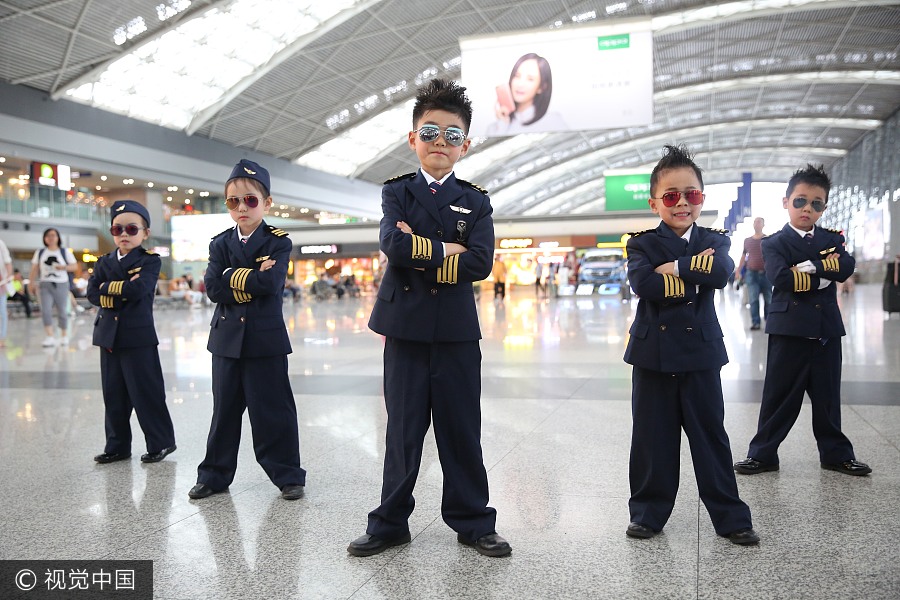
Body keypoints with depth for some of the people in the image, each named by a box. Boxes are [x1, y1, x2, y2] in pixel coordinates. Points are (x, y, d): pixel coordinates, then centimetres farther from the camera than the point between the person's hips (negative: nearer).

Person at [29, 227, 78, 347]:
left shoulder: (65, 252, 4)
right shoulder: (40, 252, 10)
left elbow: (75, 266, 2)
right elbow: (35, 269, 10)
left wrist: (64, 267, -16)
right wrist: (32, 283, 2)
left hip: (61, 284, -1)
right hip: (45, 285, 1)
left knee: (62, 311, 5)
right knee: (45, 311, -12)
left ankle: (64, 335, 20)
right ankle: (50, 337, -15)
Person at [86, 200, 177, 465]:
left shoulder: (150, 261, -2)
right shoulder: (104, 262, 13)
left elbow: (138, 289, -20)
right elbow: (92, 293, -2)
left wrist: (109, 288, -8)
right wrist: (124, 290, -13)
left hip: (138, 336, -5)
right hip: (108, 336, 6)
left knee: (146, 392, 0)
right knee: (113, 395, 12)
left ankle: (160, 443, 12)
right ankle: (117, 446, 24)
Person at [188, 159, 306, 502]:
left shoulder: (278, 242, -1)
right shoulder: (220, 244, 9)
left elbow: (271, 282, -19)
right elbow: (213, 288, -6)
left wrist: (233, 277, -11)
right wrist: (253, 281, -13)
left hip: (266, 339, -3)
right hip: (227, 338, 4)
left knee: (273, 411, 3)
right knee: (224, 410, 14)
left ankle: (287, 475, 15)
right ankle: (215, 474, 26)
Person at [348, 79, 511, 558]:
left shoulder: (476, 201, 7)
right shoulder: (397, 192, 6)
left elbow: (480, 263, -10)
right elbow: (394, 244, -15)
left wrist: (420, 256, -13)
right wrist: (447, 250, -9)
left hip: (457, 331, 1)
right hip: (405, 328, 0)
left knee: (462, 431, 8)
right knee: (403, 430, 9)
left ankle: (472, 522, 23)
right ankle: (390, 523, 24)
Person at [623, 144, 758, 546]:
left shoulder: (714, 241, 6)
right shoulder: (643, 244, 1)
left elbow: (721, 273, -16)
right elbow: (642, 283, -19)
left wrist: (675, 267, -17)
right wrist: (696, 275, -15)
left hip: (700, 354, 1)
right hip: (653, 353, 0)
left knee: (711, 436, 8)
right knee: (652, 437, 8)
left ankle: (731, 517, 20)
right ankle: (649, 512, 23)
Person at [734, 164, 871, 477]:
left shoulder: (833, 239, 12)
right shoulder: (774, 243, -2)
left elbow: (846, 267, -8)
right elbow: (781, 277, -20)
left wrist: (808, 267, -15)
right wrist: (824, 276, -13)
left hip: (826, 329, 4)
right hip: (789, 329, -4)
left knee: (827, 395, 13)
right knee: (779, 395, 2)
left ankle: (836, 452, 27)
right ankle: (763, 453, 11)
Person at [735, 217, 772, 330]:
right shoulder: (747, 241, 11)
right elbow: (743, 257, 18)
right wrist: (738, 271, 15)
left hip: (766, 273, -1)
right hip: (751, 273, 1)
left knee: (768, 299, 5)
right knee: (753, 299, -6)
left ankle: (769, 321, 19)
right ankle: (755, 322, -4)